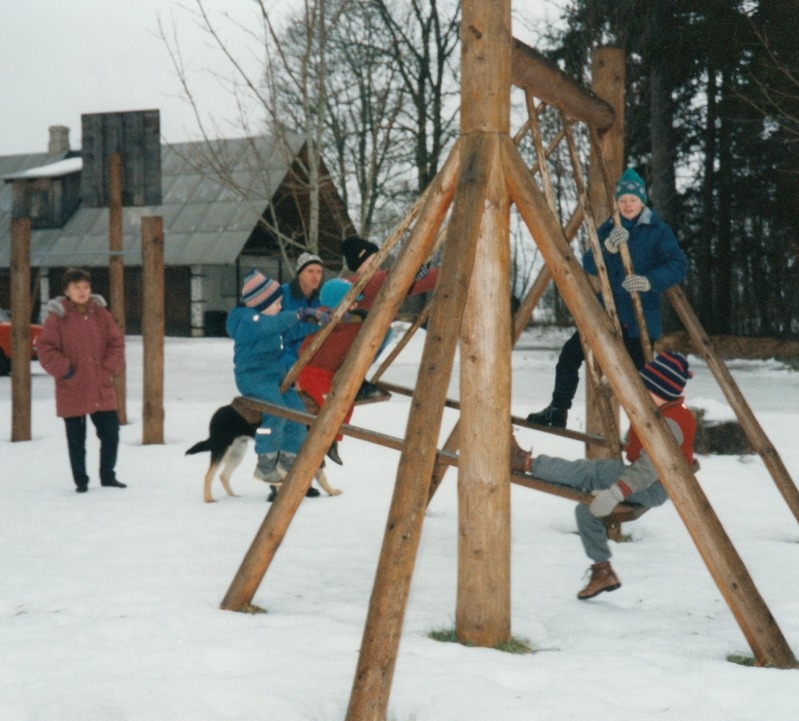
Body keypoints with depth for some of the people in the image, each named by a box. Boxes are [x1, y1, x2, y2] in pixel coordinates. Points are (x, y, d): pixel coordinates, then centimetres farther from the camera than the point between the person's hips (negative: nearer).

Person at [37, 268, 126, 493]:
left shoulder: (101, 314, 4)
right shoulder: (57, 317, -6)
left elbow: (116, 343, 7)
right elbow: (46, 349, -6)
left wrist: (109, 369, -3)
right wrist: (64, 370, -13)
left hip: (102, 390, 3)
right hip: (72, 392, -3)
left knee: (111, 434, 7)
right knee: (76, 439, 6)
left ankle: (108, 476, 24)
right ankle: (81, 481, 17)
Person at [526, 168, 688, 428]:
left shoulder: (657, 229, -4)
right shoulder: (608, 229, 8)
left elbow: (679, 264, -11)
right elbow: (589, 265, 1)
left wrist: (650, 281, -26)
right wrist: (607, 247, -19)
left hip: (641, 316, -4)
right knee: (571, 352, -6)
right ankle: (557, 410, 6)